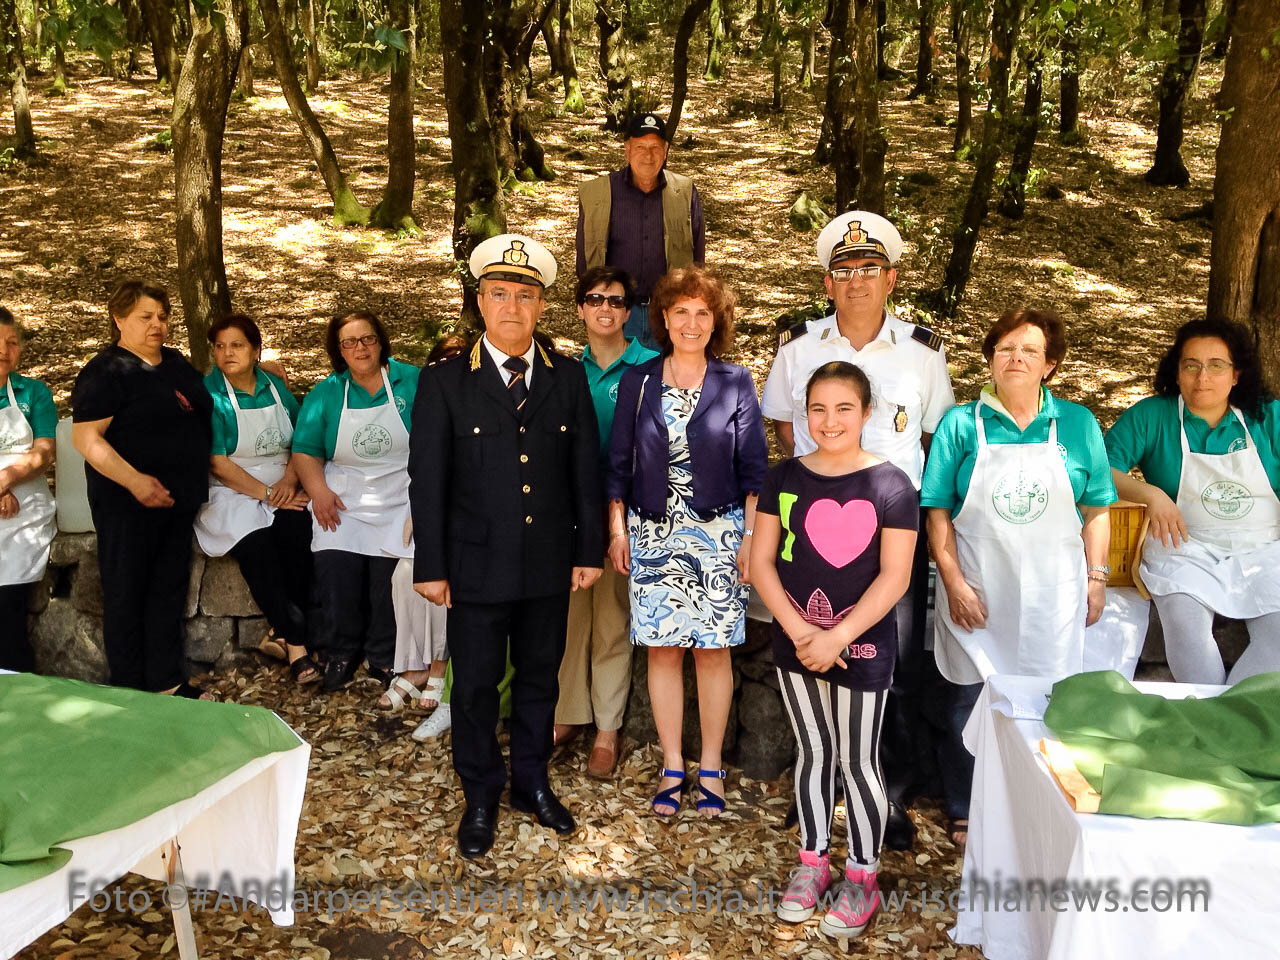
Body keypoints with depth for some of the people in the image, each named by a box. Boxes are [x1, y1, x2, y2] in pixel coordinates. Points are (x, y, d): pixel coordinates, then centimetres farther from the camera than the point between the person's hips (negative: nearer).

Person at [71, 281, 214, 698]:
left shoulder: (176, 363, 12)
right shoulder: (105, 373, -11)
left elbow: (201, 410, 30)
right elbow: (86, 437, -18)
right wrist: (134, 480, -28)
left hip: (178, 501, 7)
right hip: (129, 504, -7)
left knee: (169, 590, 14)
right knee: (126, 596, 4)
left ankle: (168, 681, 25)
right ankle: (130, 692, 15)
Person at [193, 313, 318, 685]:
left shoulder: (275, 386, 11)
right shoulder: (209, 394, -3)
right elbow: (217, 463, -10)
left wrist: (289, 480, -7)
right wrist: (267, 494, -17)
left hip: (283, 490, 3)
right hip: (231, 495, -3)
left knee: (296, 526, -31)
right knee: (255, 543, -33)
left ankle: (282, 631, -23)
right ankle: (296, 642, -27)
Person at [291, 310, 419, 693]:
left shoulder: (411, 382, 7)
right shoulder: (325, 394, 13)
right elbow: (305, 450, 10)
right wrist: (319, 491, -7)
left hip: (399, 499, -1)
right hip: (343, 502, 2)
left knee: (387, 571, -21)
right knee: (335, 568, -19)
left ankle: (383, 658, -2)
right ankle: (341, 655, 1)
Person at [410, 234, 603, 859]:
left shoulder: (568, 378, 2)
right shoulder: (444, 382, -5)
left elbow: (585, 470, 4)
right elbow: (427, 479, -5)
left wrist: (588, 551, 3)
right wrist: (431, 566, -7)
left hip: (550, 564, 2)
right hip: (477, 566, -2)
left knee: (539, 677, 16)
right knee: (476, 684, 9)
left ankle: (532, 783, 36)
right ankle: (481, 798, 29)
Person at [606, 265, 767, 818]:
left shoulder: (735, 383, 0)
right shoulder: (638, 381, 3)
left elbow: (753, 467, 0)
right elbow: (619, 463, 6)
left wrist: (751, 535, -5)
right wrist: (617, 530, 2)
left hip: (718, 533, -1)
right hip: (653, 533, 1)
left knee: (713, 648, 5)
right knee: (662, 648, 5)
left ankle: (710, 768, 19)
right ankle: (672, 768, 18)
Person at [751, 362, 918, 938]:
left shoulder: (891, 485, -9)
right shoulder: (784, 478, -1)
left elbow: (894, 577, -12)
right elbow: (760, 561, -2)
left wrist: (837, 637, -18)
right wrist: (799, 631, -12)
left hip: (863, 647, -3)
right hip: (795, 645, 3)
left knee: (857, 761, 7)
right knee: (813, 751, 16)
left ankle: (862, 876, 25)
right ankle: (812, 860, 33)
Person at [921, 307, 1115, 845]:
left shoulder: (1076, 423, 5)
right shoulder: (961, 424, 0)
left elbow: (1096, 510, 10)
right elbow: (938, 514, -2)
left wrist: (1096, 578, 5)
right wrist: (954, 582, -9)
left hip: (1052, 593, 1)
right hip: (977, 592, -1)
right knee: (968, 699, 7)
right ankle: (965, 812, 25)